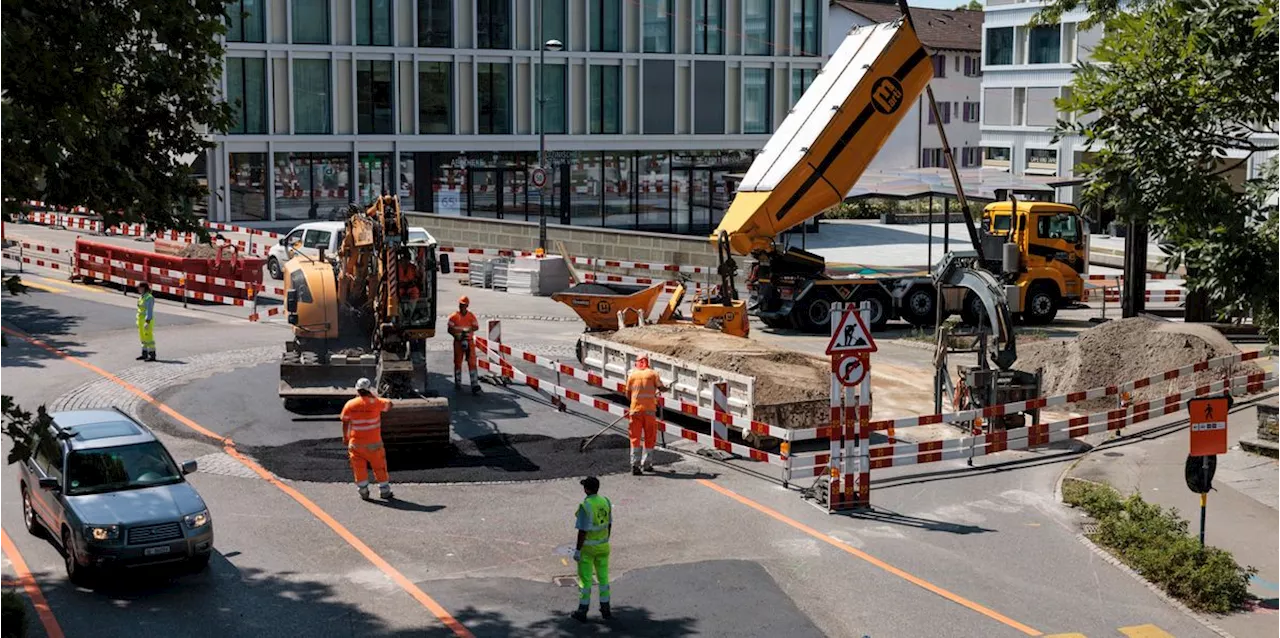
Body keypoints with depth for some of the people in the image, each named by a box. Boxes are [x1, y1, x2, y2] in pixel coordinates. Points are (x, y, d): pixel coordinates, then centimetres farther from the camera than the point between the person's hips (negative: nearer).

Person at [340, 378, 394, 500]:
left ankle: (363, 491, 16)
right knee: (379, 467, 11)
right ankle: (384, 491, 18)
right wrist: (375, 396, 13)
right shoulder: (375, 403, -13)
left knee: (359, 467, 11)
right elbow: (389, 404, 5)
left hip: (356, 443, 2)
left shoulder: (350, 405, -6)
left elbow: (345, 422, 3)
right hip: (373, 443, -1)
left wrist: (345, 437, 17)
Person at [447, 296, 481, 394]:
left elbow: (476, 327, -2)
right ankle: (458, 382, 25)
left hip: (469, 341, 0)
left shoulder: (471, 316, 2)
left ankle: (475, 384, -11)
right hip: (458, 341, 0)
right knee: (458, 362, 10)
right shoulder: (454, 316, -1)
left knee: (472, 362, -8)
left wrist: (468, 329, -20)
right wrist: (457, 335, -19)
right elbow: (450, 329, -4)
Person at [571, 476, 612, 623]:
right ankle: (605, 610, 21)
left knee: (585, 579, 5)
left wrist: (577, 550, -15)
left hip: (587, 546, -6)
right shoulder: (606, 502, -4)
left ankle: (582, 612, 12)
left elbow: (582, 531, -23)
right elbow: (609, 524, 6)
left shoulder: (585, 506, -25)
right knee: (603, 576, 16)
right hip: (602, 545, 6)